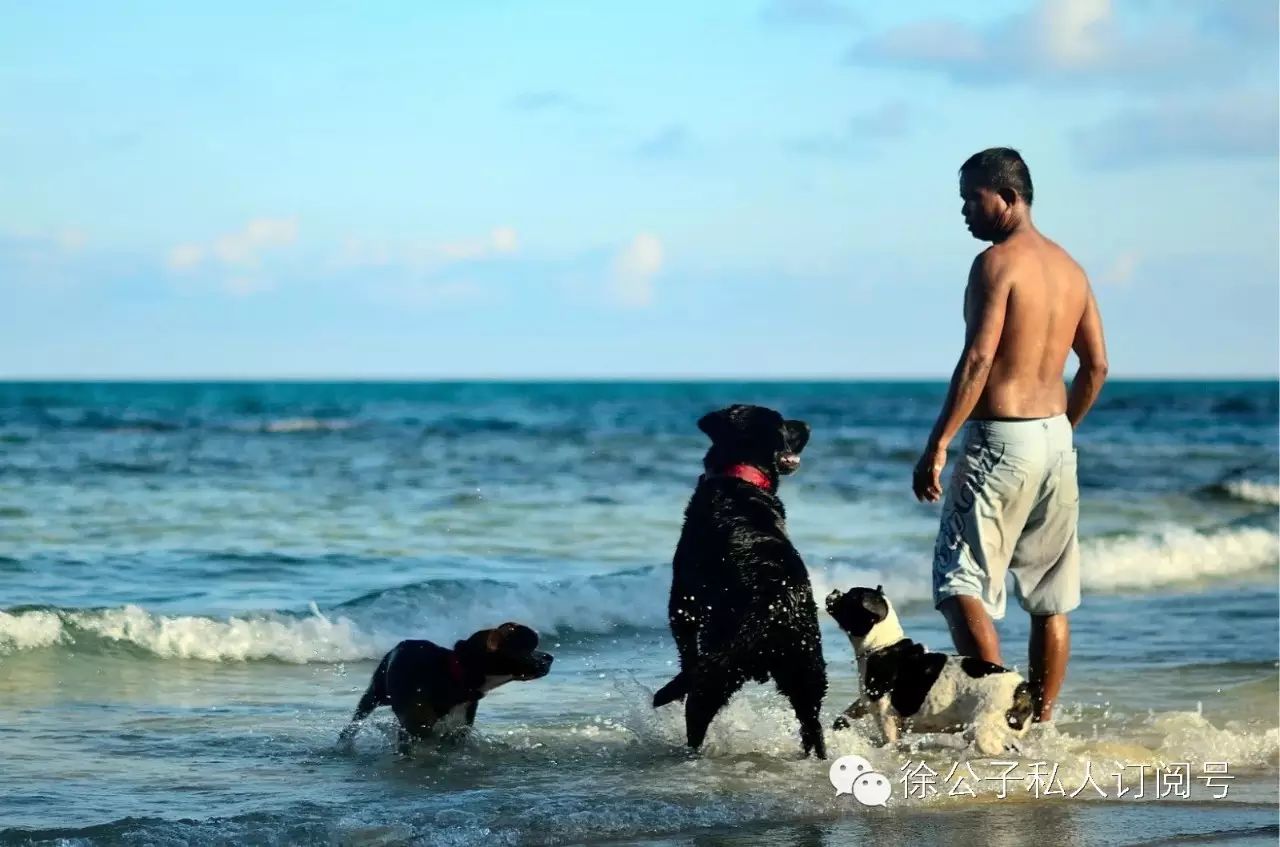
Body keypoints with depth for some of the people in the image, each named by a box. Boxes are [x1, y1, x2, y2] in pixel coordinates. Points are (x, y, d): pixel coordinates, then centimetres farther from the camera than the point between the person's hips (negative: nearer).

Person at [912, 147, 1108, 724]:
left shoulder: (997, 262, -11)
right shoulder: (1070, 268, 13)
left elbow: (978, 359, -19)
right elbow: (1097, 366, 15)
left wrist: (937, 446, -18)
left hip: (1000, 439, -8)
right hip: (1056, 440, 8)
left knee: (961, 583, -7)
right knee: (1050, 598, 12)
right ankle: (1039, 724, 17)